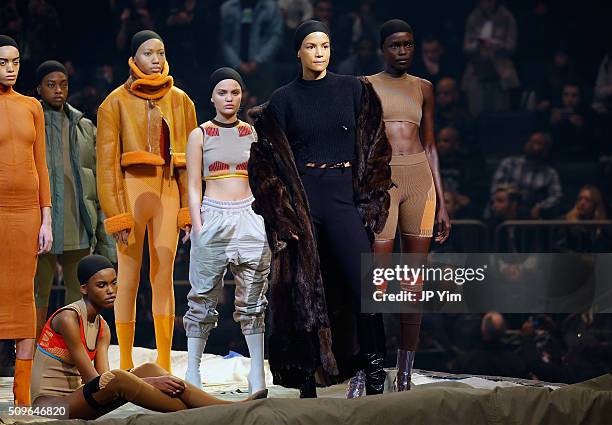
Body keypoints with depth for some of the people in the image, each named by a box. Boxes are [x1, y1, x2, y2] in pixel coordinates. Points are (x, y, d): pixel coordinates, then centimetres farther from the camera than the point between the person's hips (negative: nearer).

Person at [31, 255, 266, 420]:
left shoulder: (102, 328, 12)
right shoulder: (68, 318, -14)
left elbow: (103, 378, -2)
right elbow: (91, 378, -18)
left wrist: (152, 381, -18)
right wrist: (150, 383, -21)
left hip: (73, 404, 8)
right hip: (51, 406, -8)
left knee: (149, 369, -10)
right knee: (116, 378, -33)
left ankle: (227, 408, -18)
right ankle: (199, 416, -29)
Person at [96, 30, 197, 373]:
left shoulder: (180, 100, 11)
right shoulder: (116, 102, 0)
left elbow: (191, 158, 12)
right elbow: (107, 161, -3)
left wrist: (189, 209, 4)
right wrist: (116, 215, -10)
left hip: (168, 192, 3)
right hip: (132, 190, -3)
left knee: (164, 279, 2)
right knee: (129, 280, -2)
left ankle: (165, 365, 4)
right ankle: (126, 366, 3)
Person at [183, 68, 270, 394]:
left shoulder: (252, 134, 11)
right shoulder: (200, 135, 5)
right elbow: (194, 187, 3)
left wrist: (268, 221, 4)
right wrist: (198, 227, -7)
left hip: (250, 218, 2)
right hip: (213, 218, -2)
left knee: (253, 296, 1)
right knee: (204, 296, -1)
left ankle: (257, 372, 2)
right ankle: (192, 369, 5)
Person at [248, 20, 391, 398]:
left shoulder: (354, 90, 7)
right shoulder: (283, 100, 5)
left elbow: (375, 147, 7)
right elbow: (268, 159, 3)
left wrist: (368, 200, -2)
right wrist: (284, 216, -7)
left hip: (343, 197, 0)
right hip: (300, 199, 0)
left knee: (365, 285, -14)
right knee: (302, 290, -2)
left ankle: (374, 371, -6)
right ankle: (307, 383, 4)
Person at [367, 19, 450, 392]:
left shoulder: (423, 89, 14)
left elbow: (430, 147, 16)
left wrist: (442, 205, 12)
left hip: (420, 181, 3)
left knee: (415, 283, 2)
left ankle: (405, 375, 6)